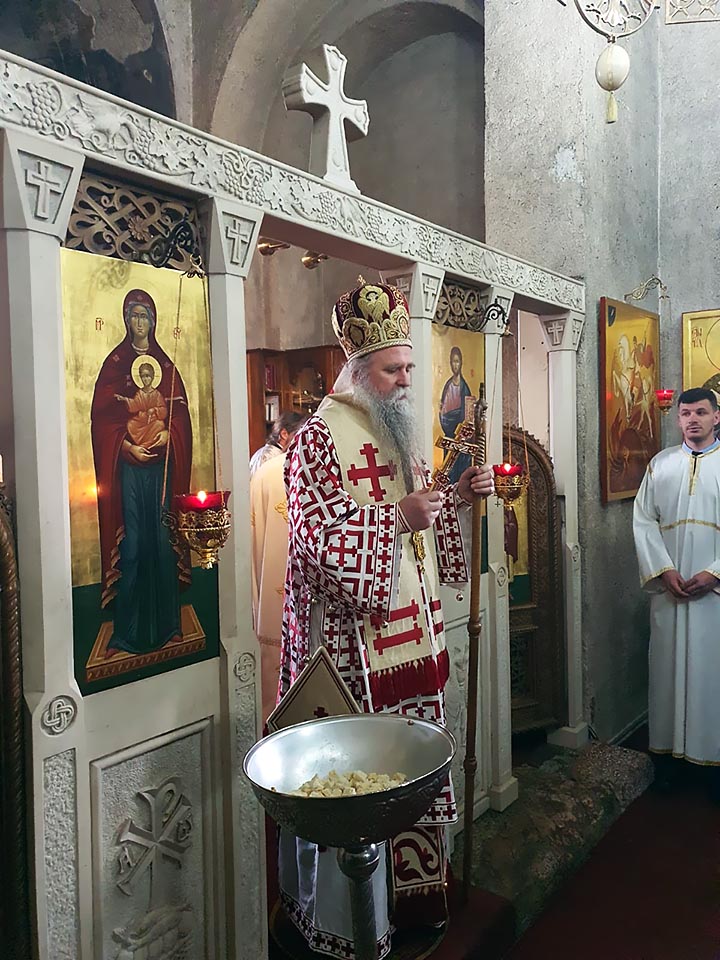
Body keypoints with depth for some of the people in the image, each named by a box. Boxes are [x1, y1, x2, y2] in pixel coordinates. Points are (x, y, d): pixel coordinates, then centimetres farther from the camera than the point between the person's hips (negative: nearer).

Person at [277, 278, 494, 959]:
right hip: (350, 643, -8)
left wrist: (457, 498, 4)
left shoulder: (399, 435, 15)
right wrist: (399, 517, -23)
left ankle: (408, 888, 36)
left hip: (409, 634, 8)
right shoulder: (319, 439, -11)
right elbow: (320, 542, -19)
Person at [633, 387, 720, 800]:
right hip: (669, 589, 2)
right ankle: (667, 750, 20)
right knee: (668, 666, 8)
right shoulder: (661, 464, 8)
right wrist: (664, 570, -8)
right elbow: (644, 521, 3)